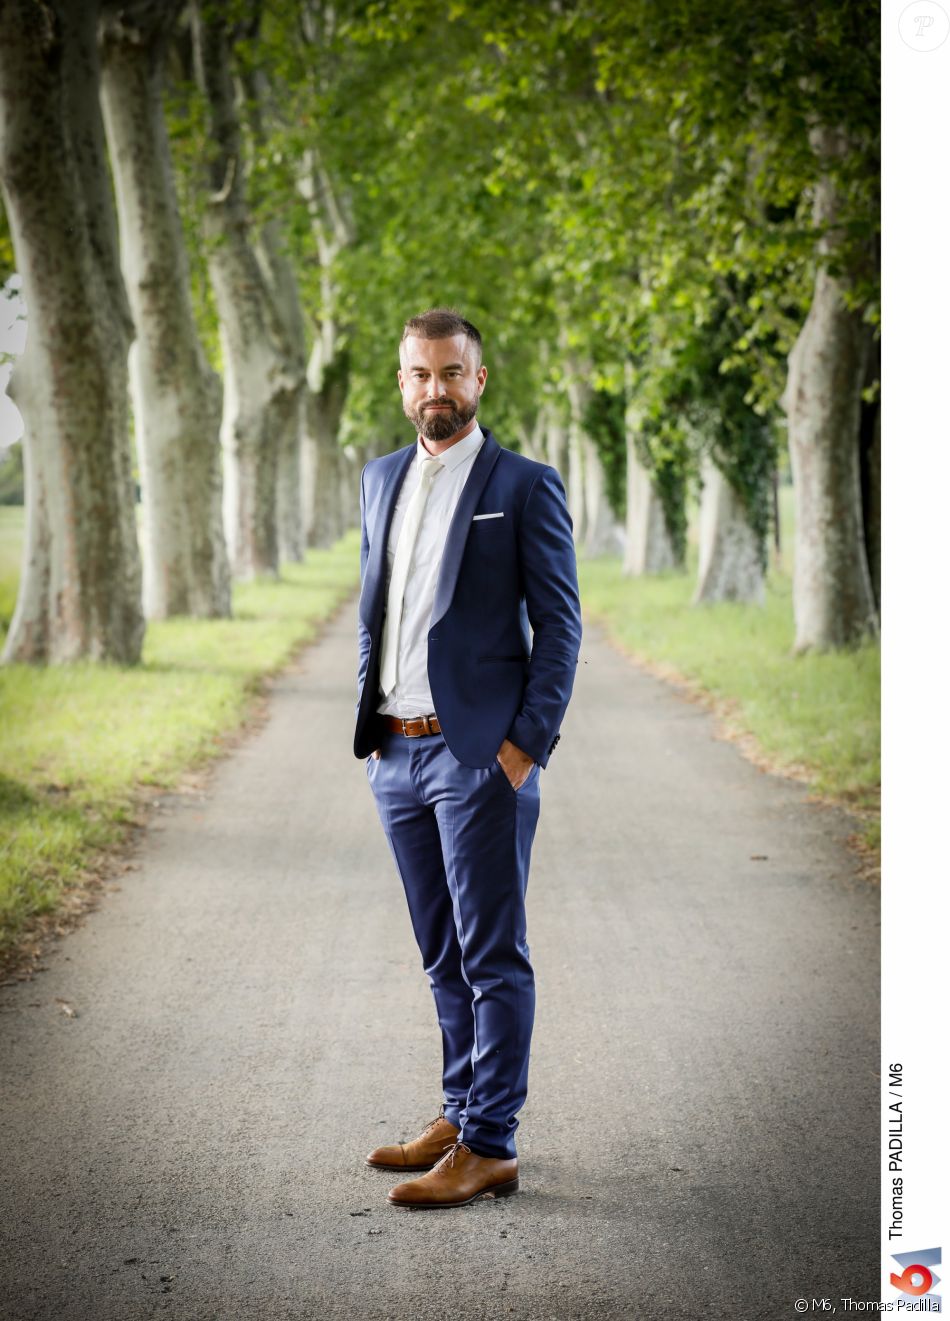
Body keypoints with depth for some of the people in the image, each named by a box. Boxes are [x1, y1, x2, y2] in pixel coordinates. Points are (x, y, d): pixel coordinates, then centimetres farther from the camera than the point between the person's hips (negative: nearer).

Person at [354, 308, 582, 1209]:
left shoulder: (524, 486, -5)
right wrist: (369, 721, 12)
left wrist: (528, 743, -13)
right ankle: (460, 1113, 25)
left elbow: (559, 623, -6)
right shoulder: (382, 478, 14)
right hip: (397, 754, 7)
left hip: (481, 755, -6)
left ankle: (489, 1148, 1)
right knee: (443, 954, 14)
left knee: (492, 956, -3)